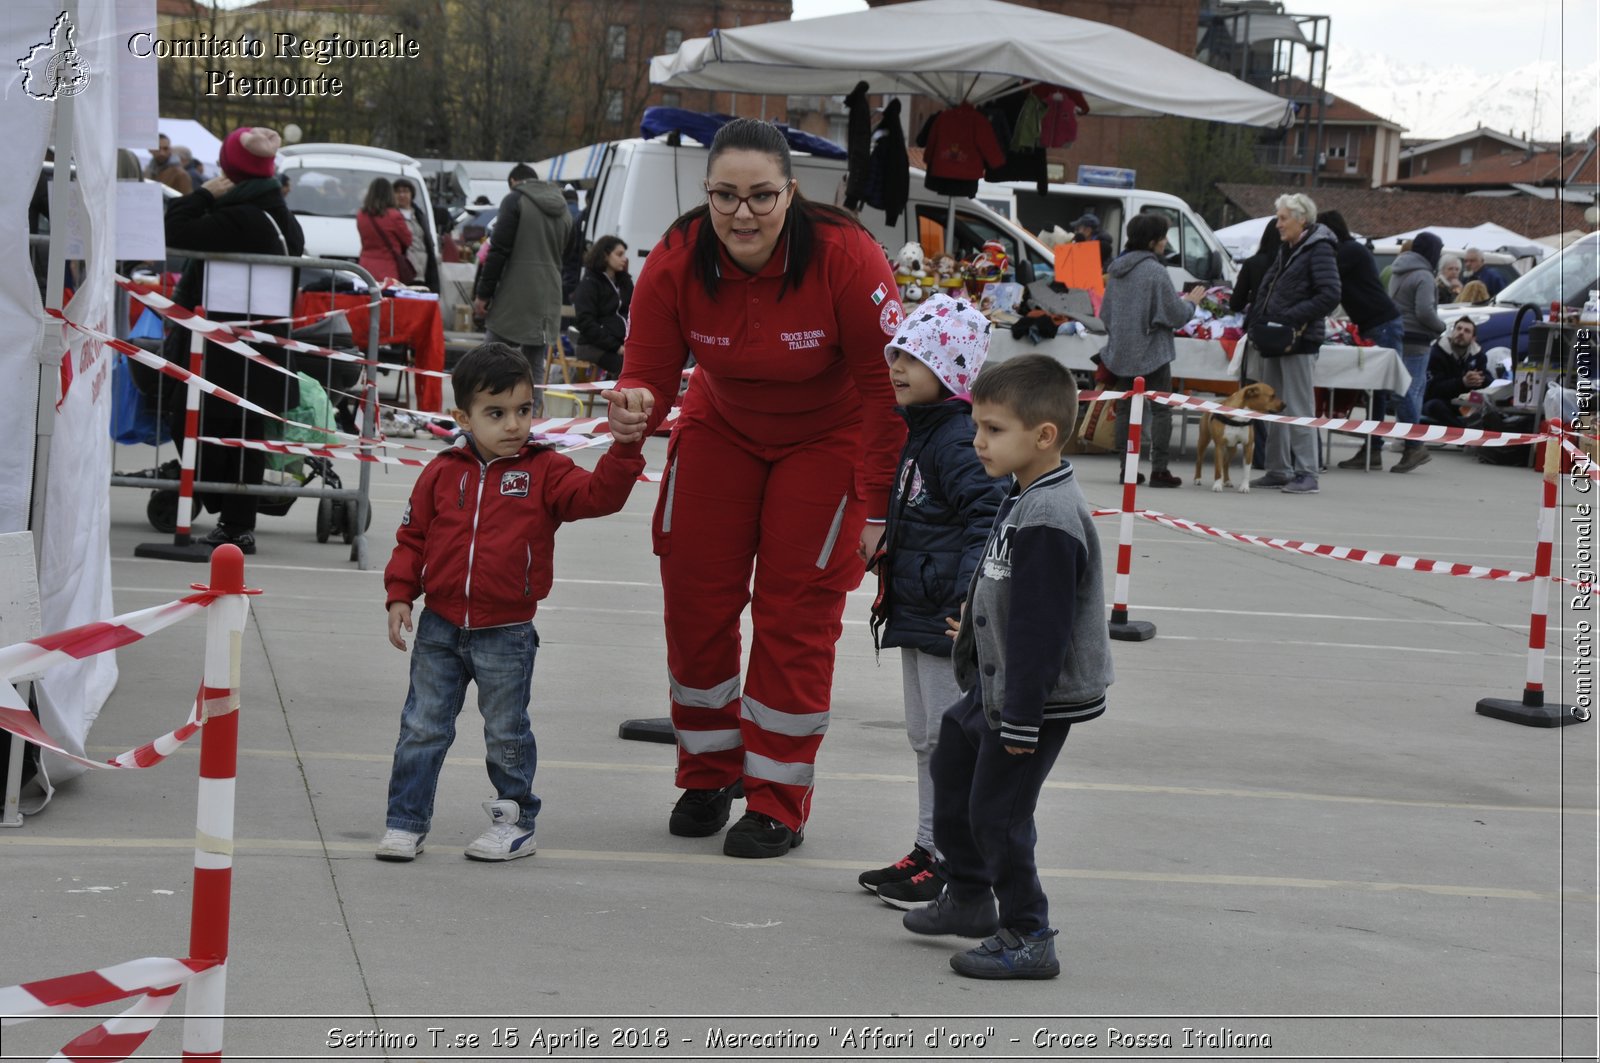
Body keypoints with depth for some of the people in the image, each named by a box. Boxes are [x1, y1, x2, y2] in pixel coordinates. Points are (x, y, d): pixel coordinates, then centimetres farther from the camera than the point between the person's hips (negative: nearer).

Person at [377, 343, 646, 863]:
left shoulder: (545, 472, -4)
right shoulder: (442, 473, 1)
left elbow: (598, 494, -16)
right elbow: (412, 537, 6)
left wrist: (625, 449, -29)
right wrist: (399, 596, -1)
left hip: (506, 634, -2)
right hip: (440, 628, 2)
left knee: (506, 733, 9)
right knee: (422, 728, 6)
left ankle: (515, 821, 23)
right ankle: (405, 824, 14)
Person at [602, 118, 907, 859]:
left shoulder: (844, 256, -32)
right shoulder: (675, 263, -23)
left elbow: (886, 385, -24)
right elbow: (649, 374, -18)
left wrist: (876, 504, -23)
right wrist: (634, 411, -43)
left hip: (827, 441, -3)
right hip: (721, 428, 3)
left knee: (795, 613, -4)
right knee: (694, 597, 4)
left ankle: (778, 802, 7)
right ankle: (707, 779, 23)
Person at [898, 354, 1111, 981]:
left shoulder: (1050, 520, -27)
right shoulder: (1024, 501, 6)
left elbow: (1041, 629, -27)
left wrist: (1022, 719, -26)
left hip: (1039, 698, -11)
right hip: (996, 684, 11)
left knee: (997, 810, -5)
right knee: (951, 762, 25)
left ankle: (1027, 938, 7)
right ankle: (968, 895, 40)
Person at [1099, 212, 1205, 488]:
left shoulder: (1116, 269, 8)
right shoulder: (1155, 271, -15)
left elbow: (1105, 312, 16)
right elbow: (1176, 316, -14)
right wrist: (1191, 302, 6)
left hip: (1121, 351, 7)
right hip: (1151, 351, -7)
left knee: (1125, 408, 10)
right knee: (1161, 410, -1)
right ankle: (1158, 469, -5)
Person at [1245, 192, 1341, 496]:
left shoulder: (1319, 250, -11)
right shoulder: (1286, 250, 16)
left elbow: (1330, 295, -18)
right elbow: (1268, 288, 25)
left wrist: (1291, 317, -21)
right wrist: (1254, 321, 11)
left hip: (1300, 341, -9)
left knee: (1299, 408, -8)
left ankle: (1306, 473, -6)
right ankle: (1278, 470, 20)